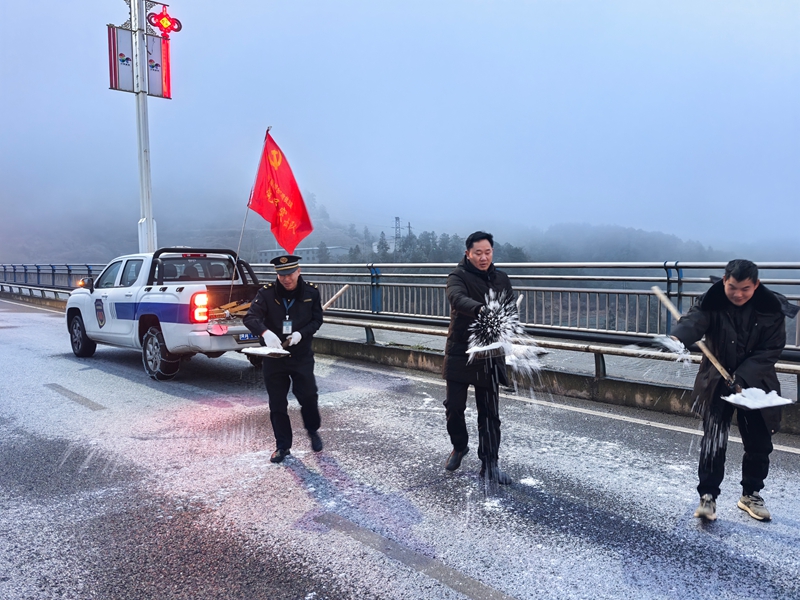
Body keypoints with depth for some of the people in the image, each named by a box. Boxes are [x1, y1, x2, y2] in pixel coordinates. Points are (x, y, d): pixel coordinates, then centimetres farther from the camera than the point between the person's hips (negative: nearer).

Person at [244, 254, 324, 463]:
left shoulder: (311, 292, -5)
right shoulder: (267, 293, -9)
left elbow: (317, 319, 0)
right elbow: (250, 317, -19)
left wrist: (301, 333, -19)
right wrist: (265, 332, -39)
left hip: (302, 356, 0)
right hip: (273, 357, 1)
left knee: (308, 396, 0)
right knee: (277, 404, 8)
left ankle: (313, 430, 31)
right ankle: (282, 446, 24)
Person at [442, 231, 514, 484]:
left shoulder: (501, 279, 7)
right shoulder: (458, 276, -9)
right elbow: (458, 299, -31)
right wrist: (480, 309, -51)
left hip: (490, 355, 3)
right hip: (459, 353, -3)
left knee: (490, 413, 5)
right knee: (454, 407, 5)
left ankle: (489, 464, 18)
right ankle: (459, 447, 33)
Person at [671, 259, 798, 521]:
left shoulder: (772, 308, -13)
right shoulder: (711, 303, -16)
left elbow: (771, 350, -12)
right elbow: (693, 321, -36)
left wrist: (743, 377, -24)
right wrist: (677, 338, -59)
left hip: (756, 384, 2)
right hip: (717, 382, -2)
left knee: (759, 444, 12)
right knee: (713, 442, -5)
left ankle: (751, 494, 33)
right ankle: (708, 496, 9)